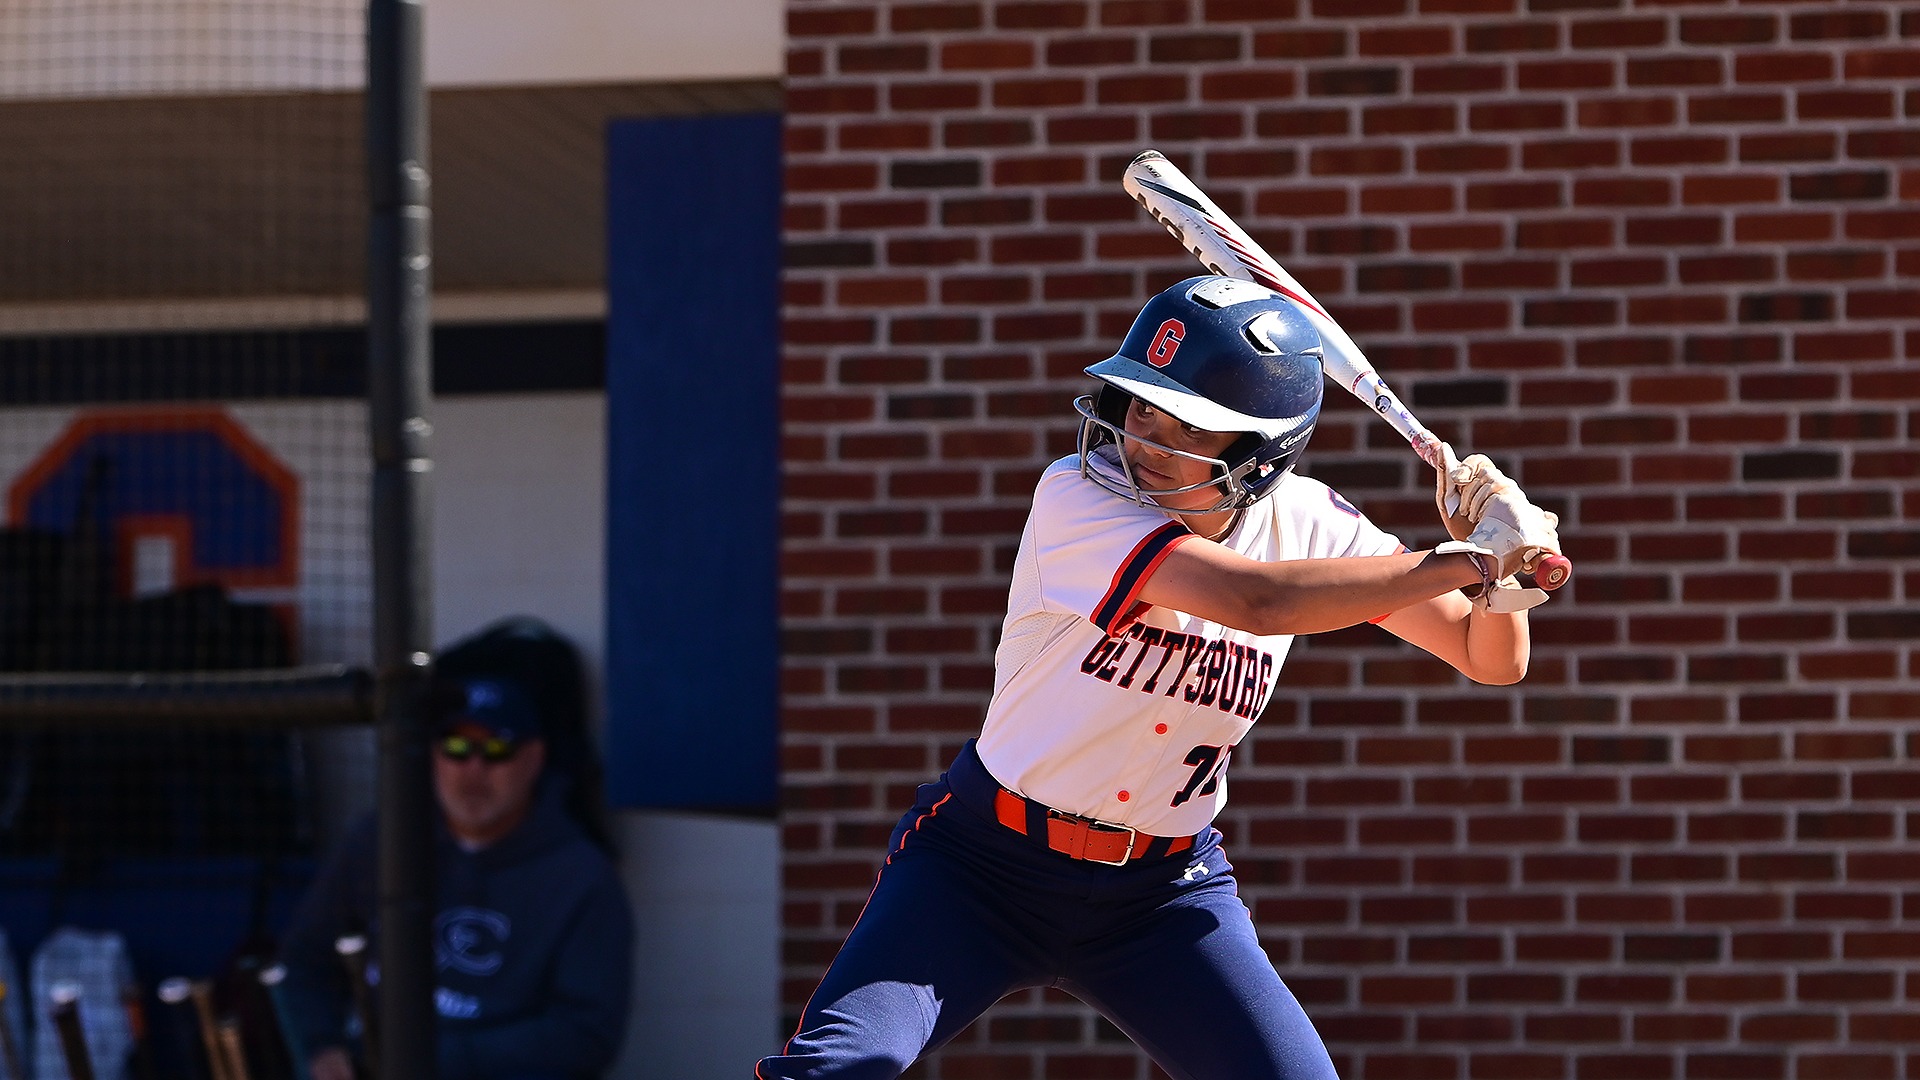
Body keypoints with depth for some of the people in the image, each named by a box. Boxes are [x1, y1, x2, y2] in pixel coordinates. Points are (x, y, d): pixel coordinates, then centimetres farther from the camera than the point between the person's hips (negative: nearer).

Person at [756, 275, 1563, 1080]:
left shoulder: (1305, 523, -6)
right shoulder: (1078, 498, -21)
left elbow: (1493, 660, 1)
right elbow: (1253, 598, -36)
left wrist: (1503, 554, -20)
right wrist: (1465, 561, -31)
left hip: (1165, 889, 4)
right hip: (987, 863, -3)